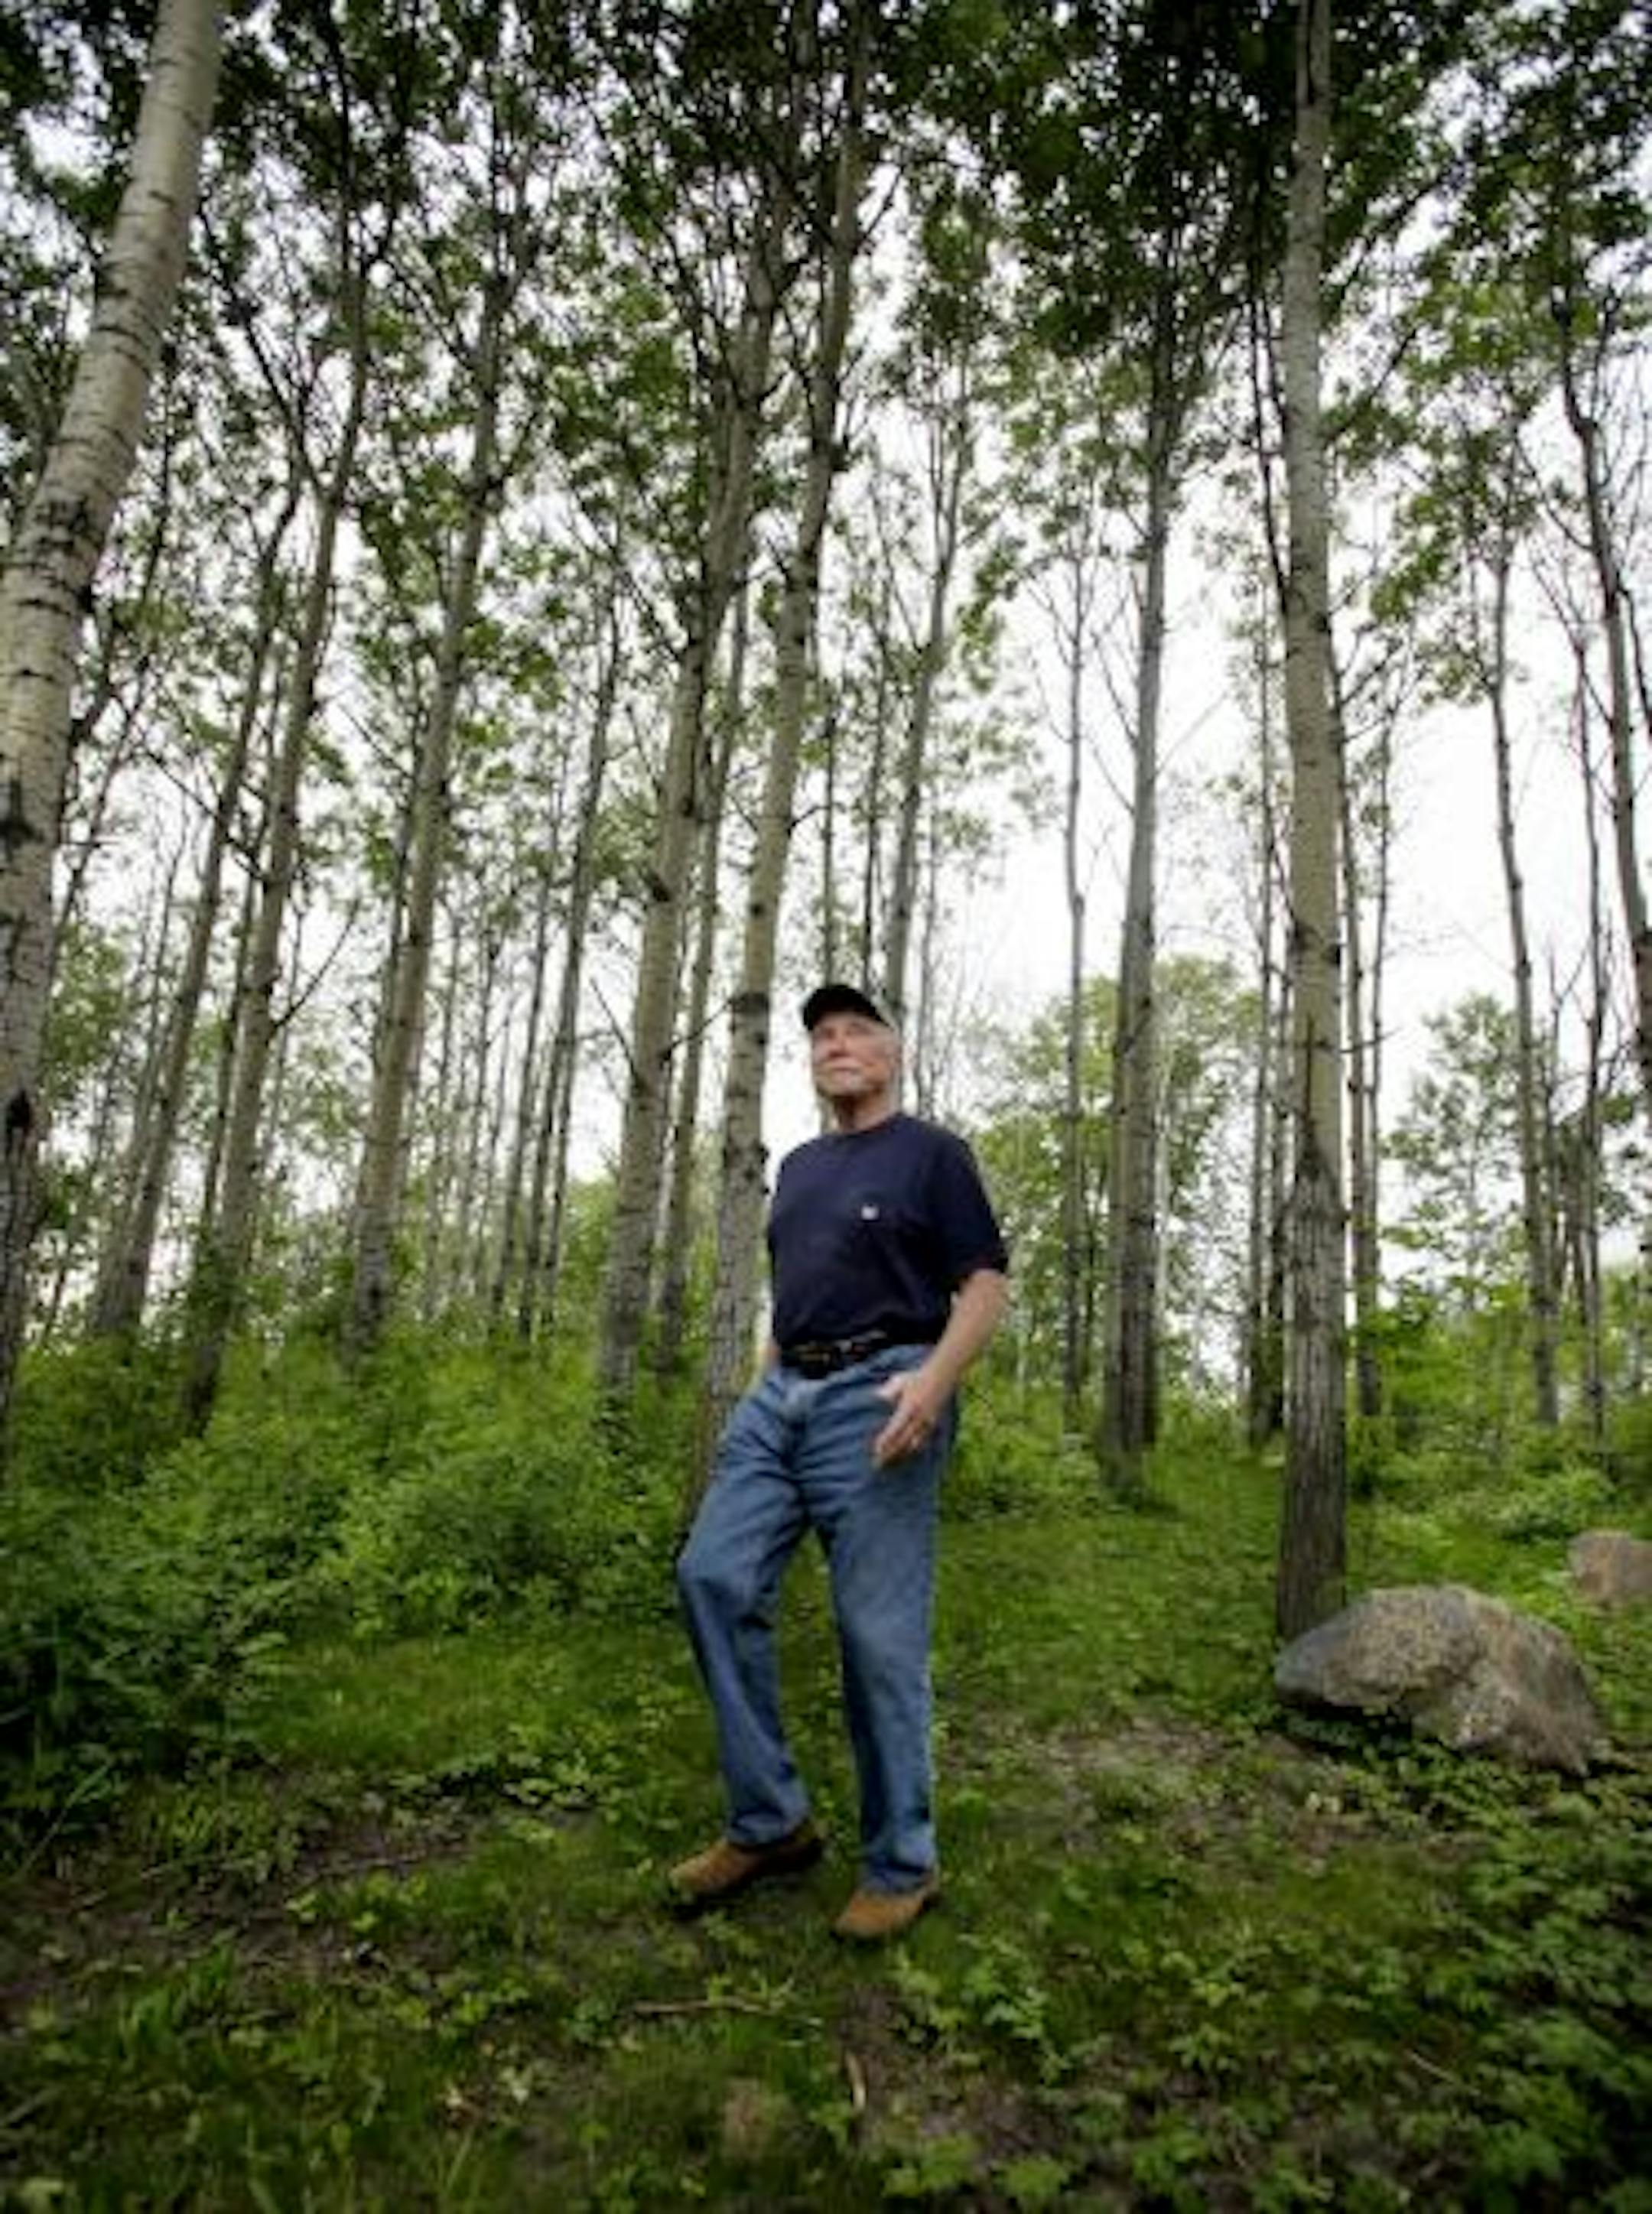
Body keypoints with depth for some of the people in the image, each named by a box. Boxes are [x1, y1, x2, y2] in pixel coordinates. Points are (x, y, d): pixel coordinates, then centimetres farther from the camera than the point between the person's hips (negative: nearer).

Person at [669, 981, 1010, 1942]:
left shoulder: (932, 1152, 2)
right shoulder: (799, 1166, 22)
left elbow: (988, 1284, -6)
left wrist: (936, 1380, -21)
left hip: (880, 1399, -7)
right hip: (782, 1396, 7)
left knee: (880, 1632, -4)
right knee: (716, 1578, -5)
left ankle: (903, 1864, 13)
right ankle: (771, 1822, 9)